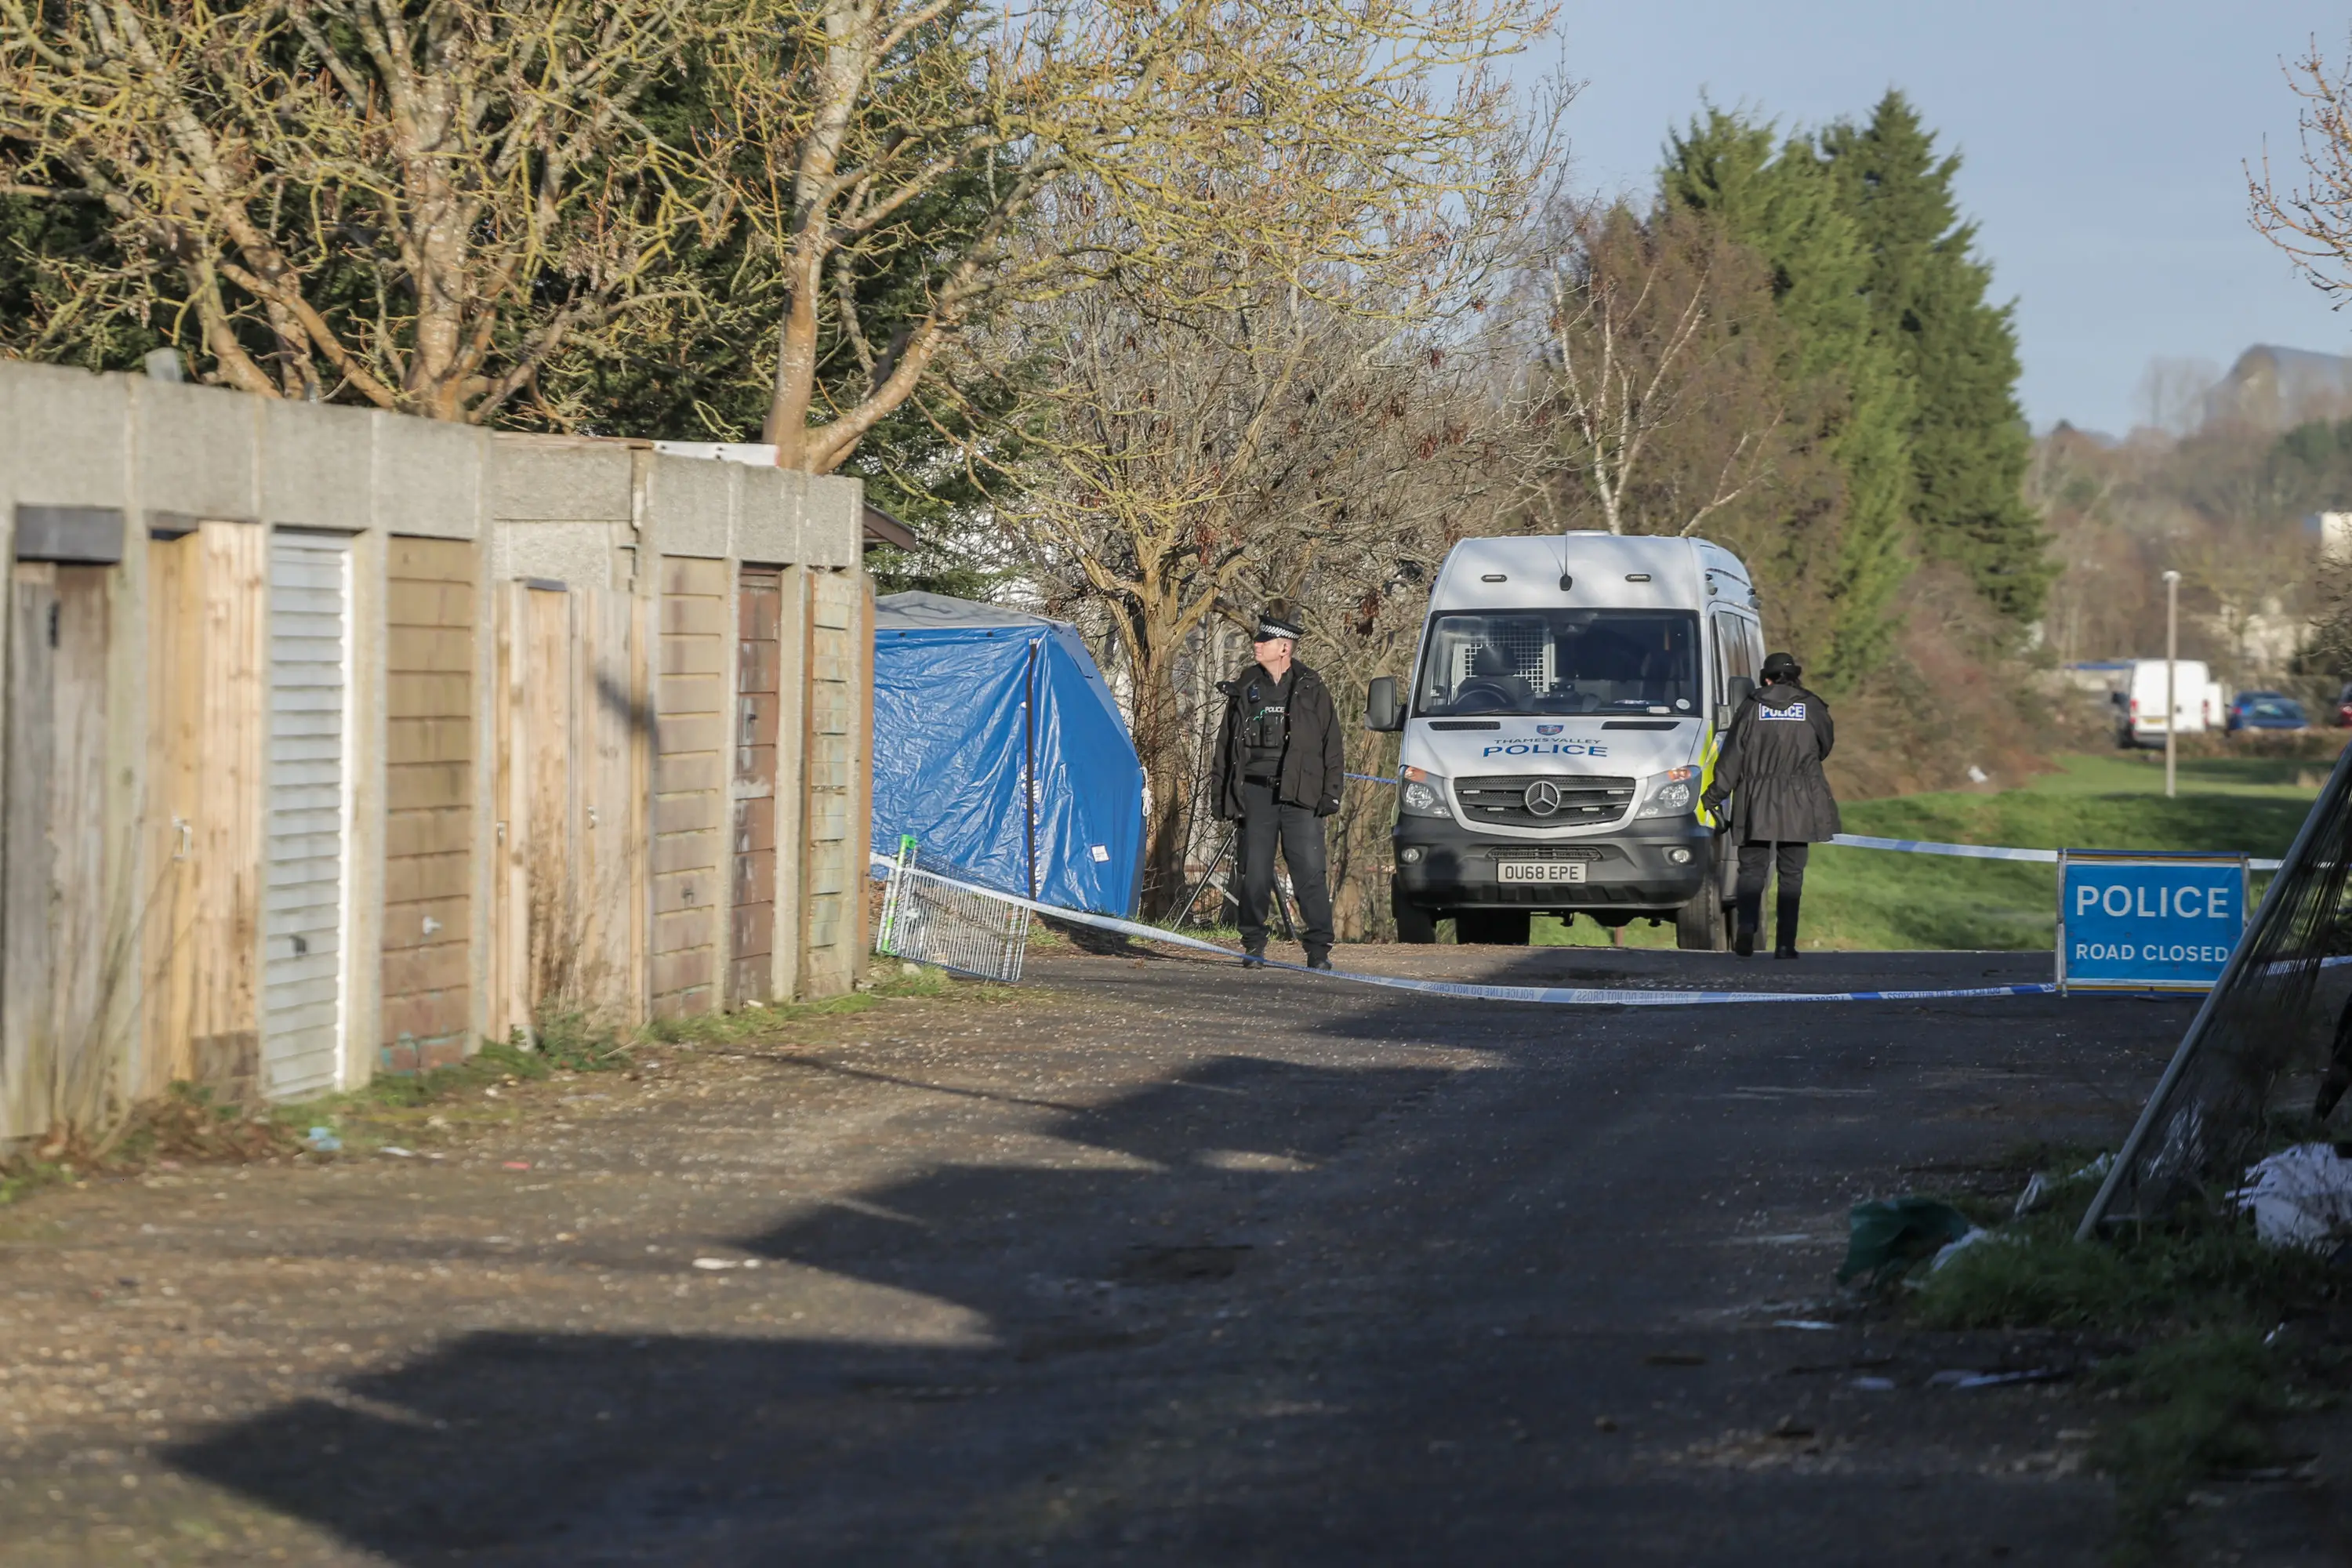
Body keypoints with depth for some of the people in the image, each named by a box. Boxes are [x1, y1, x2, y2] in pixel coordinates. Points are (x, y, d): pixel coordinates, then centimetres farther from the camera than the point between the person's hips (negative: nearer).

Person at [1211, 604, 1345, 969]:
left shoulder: (1311, 690, 7)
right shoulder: (1245, 689, 14)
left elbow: (1332, 744, 8)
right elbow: (1226, 743, 17)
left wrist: (1331, 791, -1)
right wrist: (1222, 793, 10)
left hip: (1300, 793, -2)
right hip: (1255, 792, 2)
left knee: (1310, 872, -8)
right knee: (1254, 873, 2)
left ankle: (1319, 949, -5)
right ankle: (1254, 945, 12)